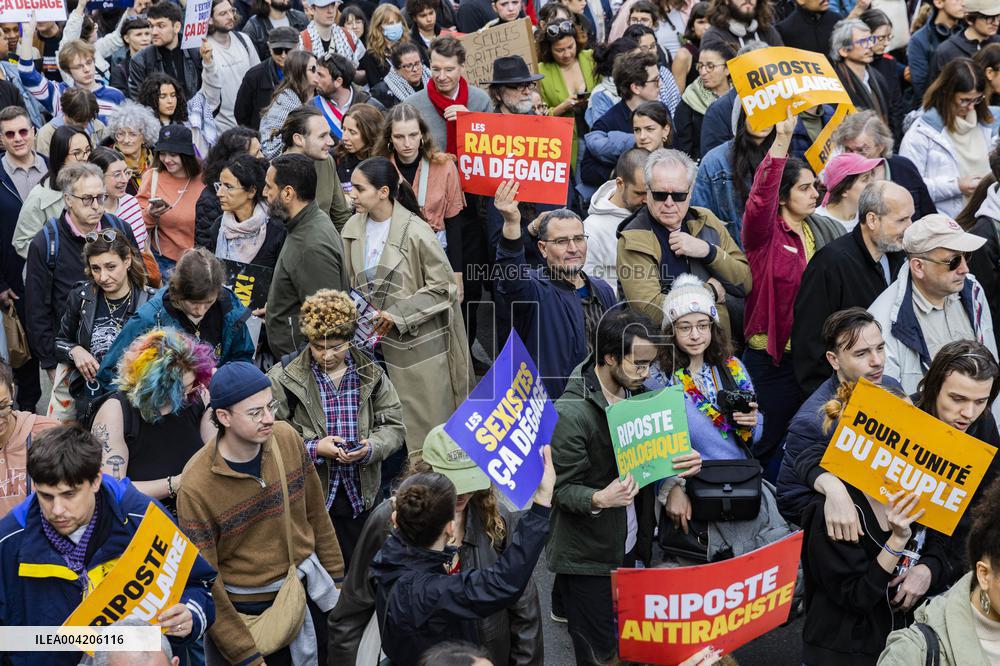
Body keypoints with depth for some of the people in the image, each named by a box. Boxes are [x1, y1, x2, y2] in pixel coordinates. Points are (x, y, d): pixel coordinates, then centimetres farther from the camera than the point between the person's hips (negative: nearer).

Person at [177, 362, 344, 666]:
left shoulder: (287, 437, -10)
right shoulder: (196, 486, -24)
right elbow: (206, 582, -19)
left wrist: (336, 577, 9)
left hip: (311, 589, 5)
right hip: (247, 610, -4)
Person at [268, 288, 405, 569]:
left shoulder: (370, 373, 3)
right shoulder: (285, 376, -8)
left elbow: (394, 426, 5)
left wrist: (370, 447, -15)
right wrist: (314, 448, -22)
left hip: (359, 495, 3)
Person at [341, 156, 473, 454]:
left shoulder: (415, 232, -17)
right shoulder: (353, 228, 0)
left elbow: (443, 286, -11)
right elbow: (352, 283, 12)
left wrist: (398, 314, -15)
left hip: (420, 339, -5)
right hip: (382, 340, 5)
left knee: (427, 421, 3)